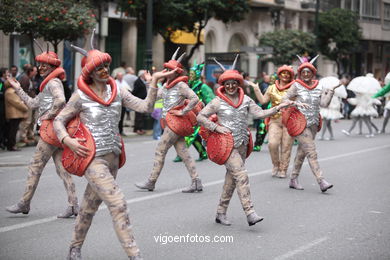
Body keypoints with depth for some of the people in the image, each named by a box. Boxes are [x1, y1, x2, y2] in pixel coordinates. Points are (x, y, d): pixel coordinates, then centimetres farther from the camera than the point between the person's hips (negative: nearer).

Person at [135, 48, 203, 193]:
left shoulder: (181, 85, -11)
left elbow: (195, 99, -20)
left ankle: (151, 182, 4)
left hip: (175, 123, -9)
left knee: (160, 151, -4)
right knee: (183, 152, 6)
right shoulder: (166, 85, 15)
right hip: (171, 123, 9)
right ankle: (196, 182, 5)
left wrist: (183, 112, -17)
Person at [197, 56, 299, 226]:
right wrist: (217, 128, -11)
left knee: (232, 177, 9)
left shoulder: (245, 100, 8)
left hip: (241, 144, 5)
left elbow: (260, 113, 1)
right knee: (241, 175, -15)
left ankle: (221, 213, 18)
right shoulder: (218, 102, -3)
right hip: (226, 144, -5)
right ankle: (250, 213, -18)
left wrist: (279, 107, -9)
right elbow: (200, 117, -2)